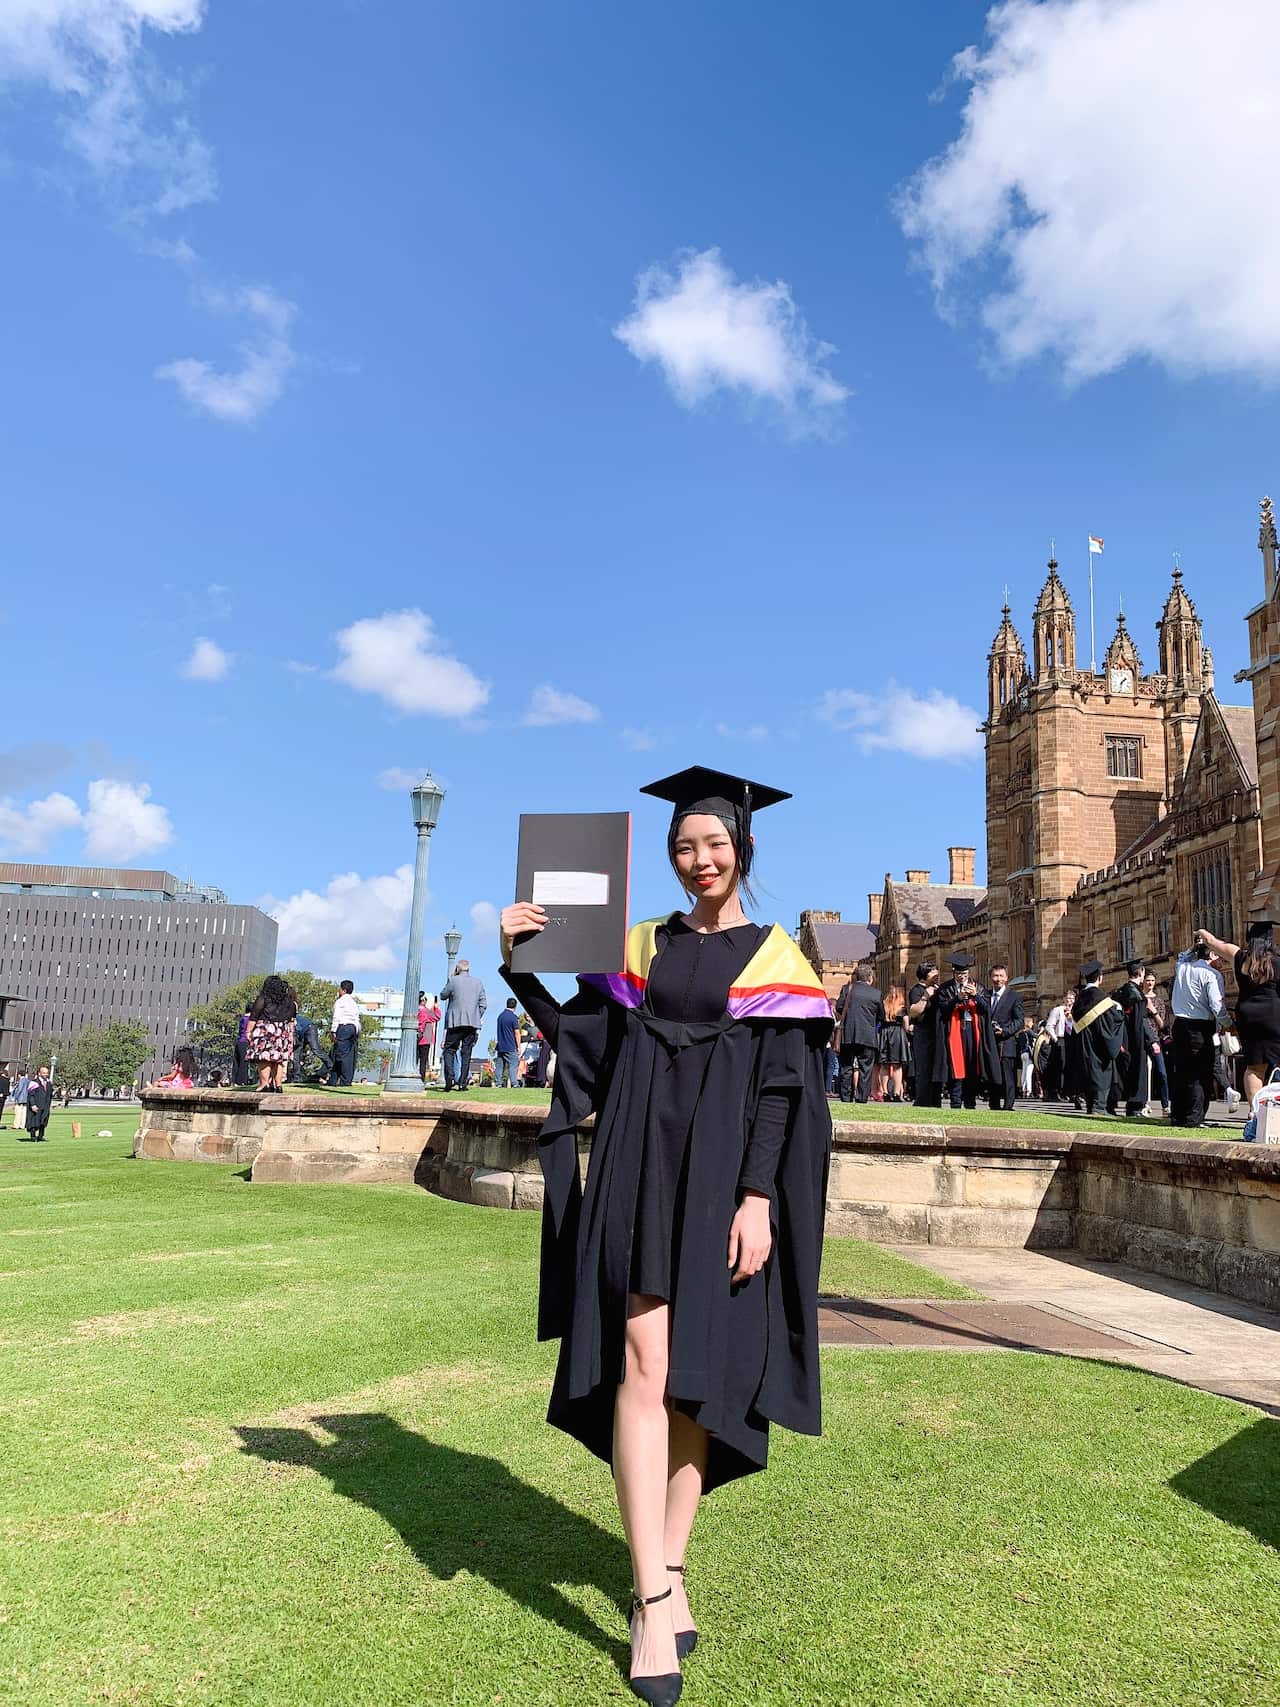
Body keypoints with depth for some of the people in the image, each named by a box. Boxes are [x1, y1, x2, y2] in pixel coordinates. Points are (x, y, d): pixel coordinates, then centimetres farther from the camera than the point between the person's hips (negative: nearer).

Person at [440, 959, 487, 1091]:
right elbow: (483, 1005, 8)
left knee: (449, 1050, 4)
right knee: (466, 1053, 6)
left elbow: (442, 996, 11)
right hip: (472, 1023, 3)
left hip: (456, 1022, -3)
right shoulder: (478, 983, 9)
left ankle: (450, 1079, -12)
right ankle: (463, 1083, 3)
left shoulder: (454, 981, -3)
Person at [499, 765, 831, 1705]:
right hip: (640, 1170, 1)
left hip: (720, 1180, -1)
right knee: (641, 1365, -8)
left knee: (697, 1374, 5)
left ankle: (670, 1570, 20)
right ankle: (655, 1597, -4)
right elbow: (579, 1038, 12)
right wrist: (519, 961, 2)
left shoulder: (775, 958, 4)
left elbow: (782, 1090, -3)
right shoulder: (645, 944, 12)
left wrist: (757, 1198, -12)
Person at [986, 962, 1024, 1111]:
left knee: (1008, 1080, -6)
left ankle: (1008, 1108, -5)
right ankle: (994, 1109, 14)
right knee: (993, 1080, 8)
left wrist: (1005, 1031, -17)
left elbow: (1019, 1021, -4)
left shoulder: (1014, 997, 1)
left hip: (1007, 1044, -5)